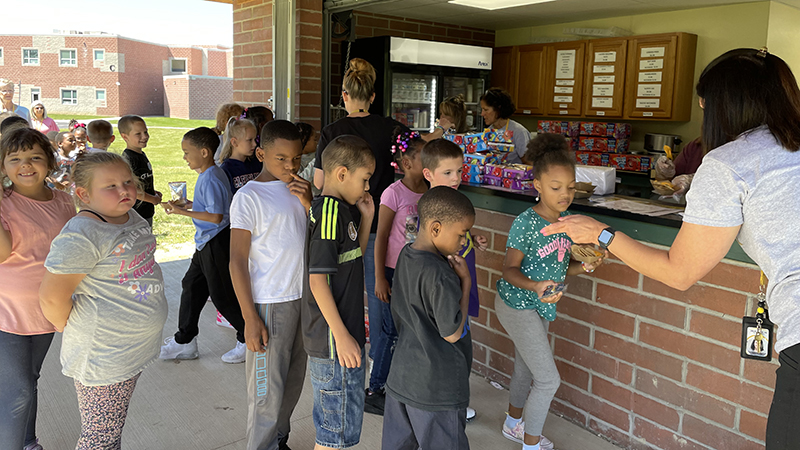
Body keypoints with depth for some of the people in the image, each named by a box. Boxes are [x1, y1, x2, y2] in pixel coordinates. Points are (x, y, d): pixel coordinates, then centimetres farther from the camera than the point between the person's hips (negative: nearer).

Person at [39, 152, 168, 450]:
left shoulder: (132, 217, 5)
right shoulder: (81, 235, -23)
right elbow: (52, 296, -24)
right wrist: (71, 327, -7)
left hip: (133, 345, 8)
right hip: (103, 355, -8)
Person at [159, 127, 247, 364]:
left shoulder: (210, 180, -22)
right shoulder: (211, 174, 9)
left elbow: (215, 216, -25)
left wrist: (182, 212, -20)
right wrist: (189, 205, 11)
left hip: (216, 243, -11)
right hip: (206, 243, 11)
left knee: (223, 295, 0)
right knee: (192, 286, 16)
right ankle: (184, 341, 28)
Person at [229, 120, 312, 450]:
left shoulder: (298, 188, 9)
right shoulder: (248, 197, -11)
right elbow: (238, 261, -12)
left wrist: (309, 203, -7)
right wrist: (250, 319, -14)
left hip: (303, 298, 7)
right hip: (270, 304, -7)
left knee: (294, 379, 17)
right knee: (267, 389, 1)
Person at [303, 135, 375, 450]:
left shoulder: (336, 209, 10)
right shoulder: (331, 212, -20)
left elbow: (353, 257, 20)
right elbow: (318, 279, -23)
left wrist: (366, 218, 7)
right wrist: (342, 335, -21)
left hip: (333, 337, 10)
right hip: (334, 340, -10)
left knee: (330, 420, 23)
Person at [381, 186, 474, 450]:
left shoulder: (406, 255, 2)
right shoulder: (439, 275, -27)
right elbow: (452, 333, -18)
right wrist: (465, 281, -14)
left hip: (401, 379, 9)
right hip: (437, 390, -8)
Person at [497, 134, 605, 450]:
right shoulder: (525, 223, -23)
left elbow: (559, 267, 8)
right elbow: (510, 269, -18)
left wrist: (584, 266, -11)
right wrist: (535, 286, -35)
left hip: (539, 306, 7)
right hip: (517, 305, -7)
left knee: (526, 370, 23)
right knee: (549, 380, -3)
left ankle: (514, 424, 45)